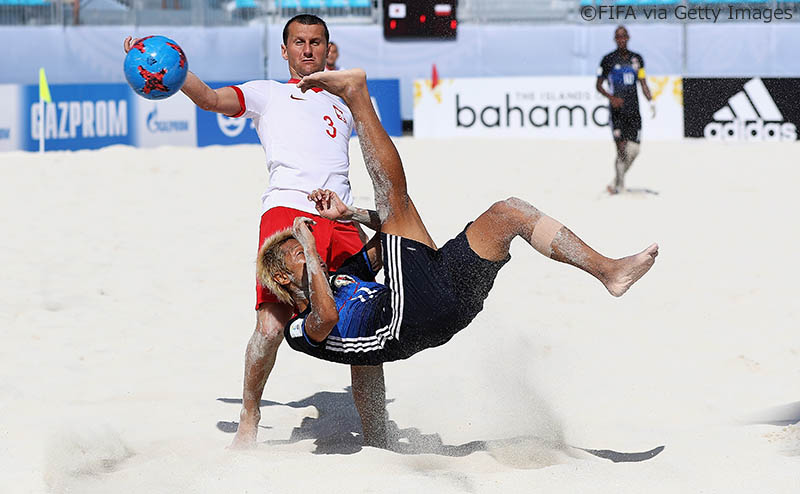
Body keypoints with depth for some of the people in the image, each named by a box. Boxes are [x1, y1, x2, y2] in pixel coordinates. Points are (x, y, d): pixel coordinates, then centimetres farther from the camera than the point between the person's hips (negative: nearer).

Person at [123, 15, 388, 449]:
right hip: (286, 210, -4)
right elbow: (213, 99, 4)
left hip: (341, 219, 4)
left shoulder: (342, 106, 33)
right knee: (270, 326, -19)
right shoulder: (268, 94, 21)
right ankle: (249, 418, 1)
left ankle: (376, 441, 6)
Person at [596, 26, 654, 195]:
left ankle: (618, 180, 19)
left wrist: (651, 102, 2)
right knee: (622, 148, -12)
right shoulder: (608, 60, 0)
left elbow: (643, 83, 16)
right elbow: (598, 85, 2)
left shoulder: (637, 59, 12)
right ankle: (619, 184, -4)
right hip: (617, 110, -4)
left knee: (633, 150, 0)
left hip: (634, 110, 4)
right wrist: (611, 97, -15)